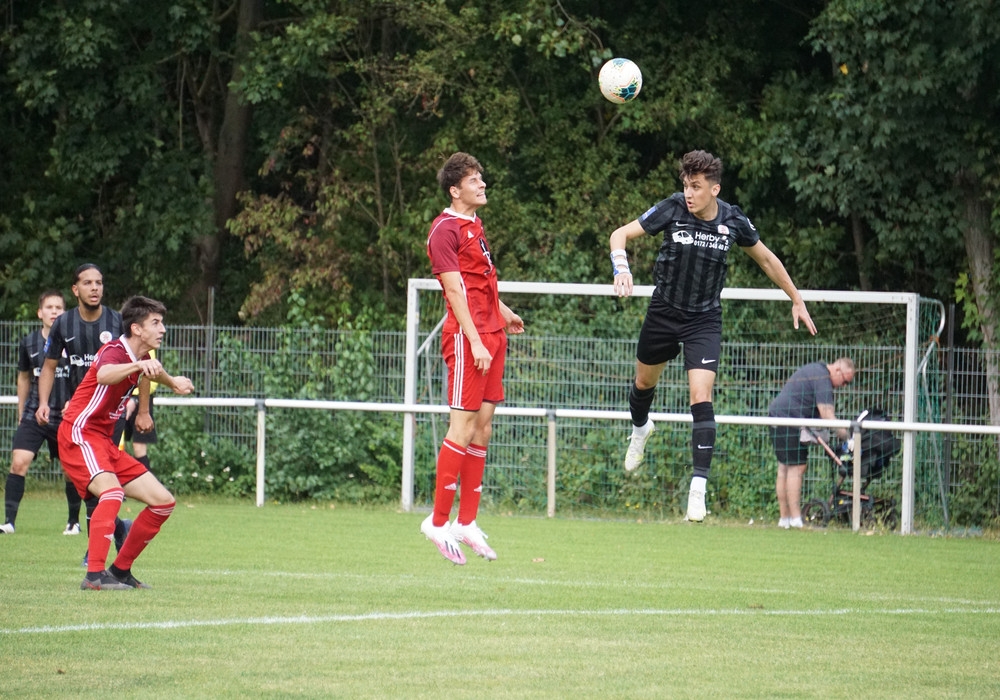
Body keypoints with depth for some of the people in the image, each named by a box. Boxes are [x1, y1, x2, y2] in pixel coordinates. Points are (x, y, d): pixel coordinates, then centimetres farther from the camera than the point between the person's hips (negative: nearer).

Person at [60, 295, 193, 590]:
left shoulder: (141, 358, 10)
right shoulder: (115, 351, -18)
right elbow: (104, 375, -47)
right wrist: (140, 365, -60)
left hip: (105, 441, 9)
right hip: (79, 434, -9)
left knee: (162, 501, 6)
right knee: (112, 491, -35)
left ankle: (120, 570, 15)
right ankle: (95, 575, -40)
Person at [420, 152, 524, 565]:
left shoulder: (474, 225, 18)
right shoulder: (445, 230, -11)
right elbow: (455, 289, -16)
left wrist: (502, 313, 38)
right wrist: (475, 342, -21)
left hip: (489, 335, 9)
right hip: (467, 337, -9)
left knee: (483, 426, 7)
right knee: (464, 425, -10)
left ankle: (467, 522, 11)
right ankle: (439, 521, -6)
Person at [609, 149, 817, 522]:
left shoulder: (733, 221, -11)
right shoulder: (673, 209, -16)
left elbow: (766, 258, 7)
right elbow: (621, 234, -14)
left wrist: (797, 300, 13)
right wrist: (621, 268, -35)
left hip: (704, 320, -1)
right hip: (664, 311, 1)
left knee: (701, 400, -16)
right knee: (644, 382, 22)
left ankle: (699, 487, -17)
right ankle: (640, 428, 57)